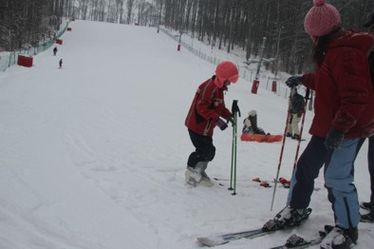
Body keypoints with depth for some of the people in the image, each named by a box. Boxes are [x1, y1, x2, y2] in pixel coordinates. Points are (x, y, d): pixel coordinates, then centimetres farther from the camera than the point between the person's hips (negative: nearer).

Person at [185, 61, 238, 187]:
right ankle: (192, 173, 10)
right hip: (197, 126, -10)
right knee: (206, 151, -7)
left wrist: (228, 114, 1)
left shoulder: (218, 88, 10)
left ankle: (200, 173, 32)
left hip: (206, 127, 10)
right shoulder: (209, 87, -23)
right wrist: (217, 120, -32)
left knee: (208, 151, 14)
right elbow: (202, 107, -29)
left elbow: (219, 106, 19)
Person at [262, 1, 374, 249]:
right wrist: (303, 79, 37)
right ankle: (297, 209, 31)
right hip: (328, 125, 10)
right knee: (306, 166, 15)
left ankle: (347, 229, 11)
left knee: (337, 178, -7)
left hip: (347, 129, -10)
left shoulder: (347, 53, -21)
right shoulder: (333, 50, 11)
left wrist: (340, 127, -27)